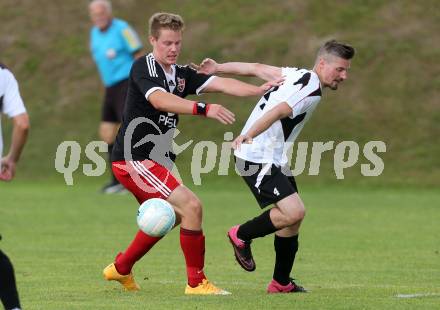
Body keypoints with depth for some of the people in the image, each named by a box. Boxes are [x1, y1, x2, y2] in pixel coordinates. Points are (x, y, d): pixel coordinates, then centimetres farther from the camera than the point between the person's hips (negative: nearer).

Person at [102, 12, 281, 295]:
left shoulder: (181, 75, 9)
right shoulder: (143, 68, -14)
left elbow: (220, 84, -4)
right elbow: (159, 100, -34)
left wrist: (259, 90, -20)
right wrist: (204, 109, -46)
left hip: (155, 160, 10)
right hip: (134, 158, -10)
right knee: (191, 206, -19)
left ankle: (121, 268, 44)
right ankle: (196, 282, -9)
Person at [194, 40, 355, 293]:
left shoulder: (297, 76, 13)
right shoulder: (311, 90, -17)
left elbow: (256, 68, 17)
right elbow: (277, 112, -32)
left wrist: (218, 68, 22)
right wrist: (248, 136, -44)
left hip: (275, 161, 11)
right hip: (258, 159, -11)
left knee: (293, 216, 11)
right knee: (294, 212, -19)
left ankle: (281, 283, 19)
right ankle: (242, 235, 3)